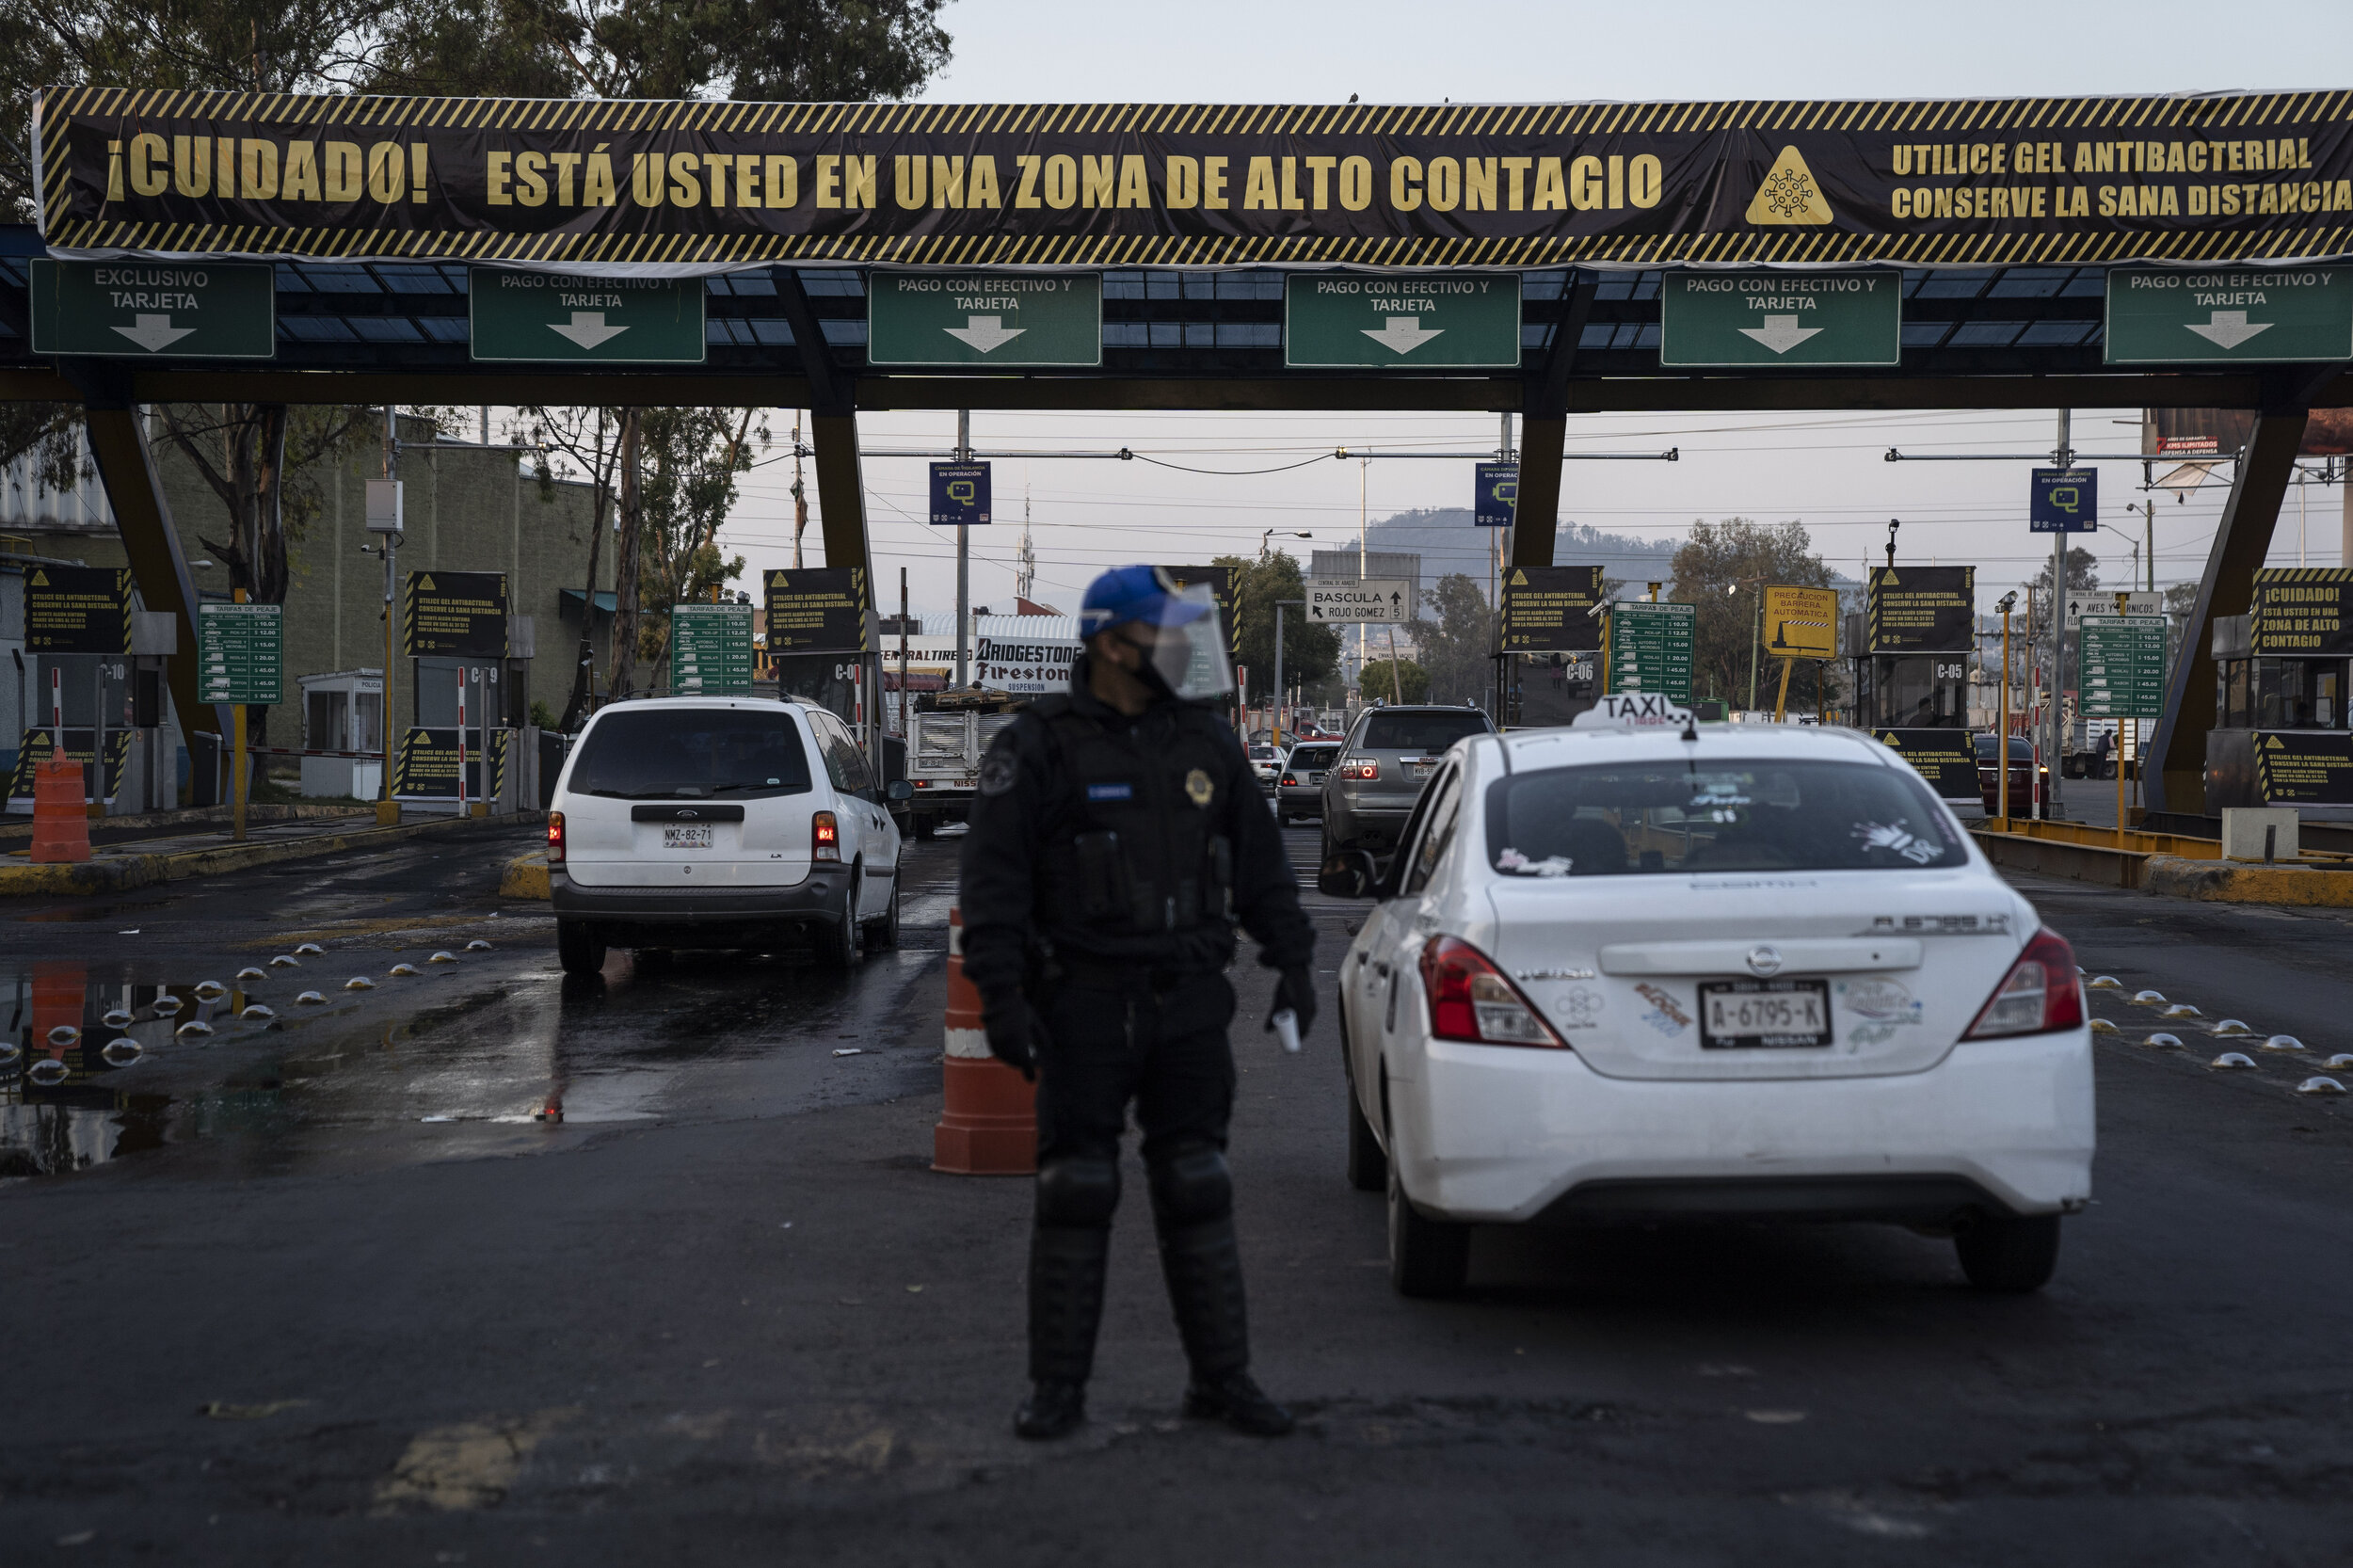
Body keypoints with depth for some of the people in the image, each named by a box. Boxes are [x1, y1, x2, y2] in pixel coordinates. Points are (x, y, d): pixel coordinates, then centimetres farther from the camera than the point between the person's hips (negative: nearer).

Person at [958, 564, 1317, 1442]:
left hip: (1188, 1006, 4)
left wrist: (1292, 962, 6)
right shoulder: (1038, 748, -6)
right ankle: (1058, 1388, 8)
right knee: (1075, 1196, 0)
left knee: (1195, 1192, 5)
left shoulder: (1204, 743, 7)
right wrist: (1001, 997, -16)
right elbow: (992, 881, -9)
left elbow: (1260, 863, 13)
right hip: (1084, 1008, -3)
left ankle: (1222, 1379, 11)